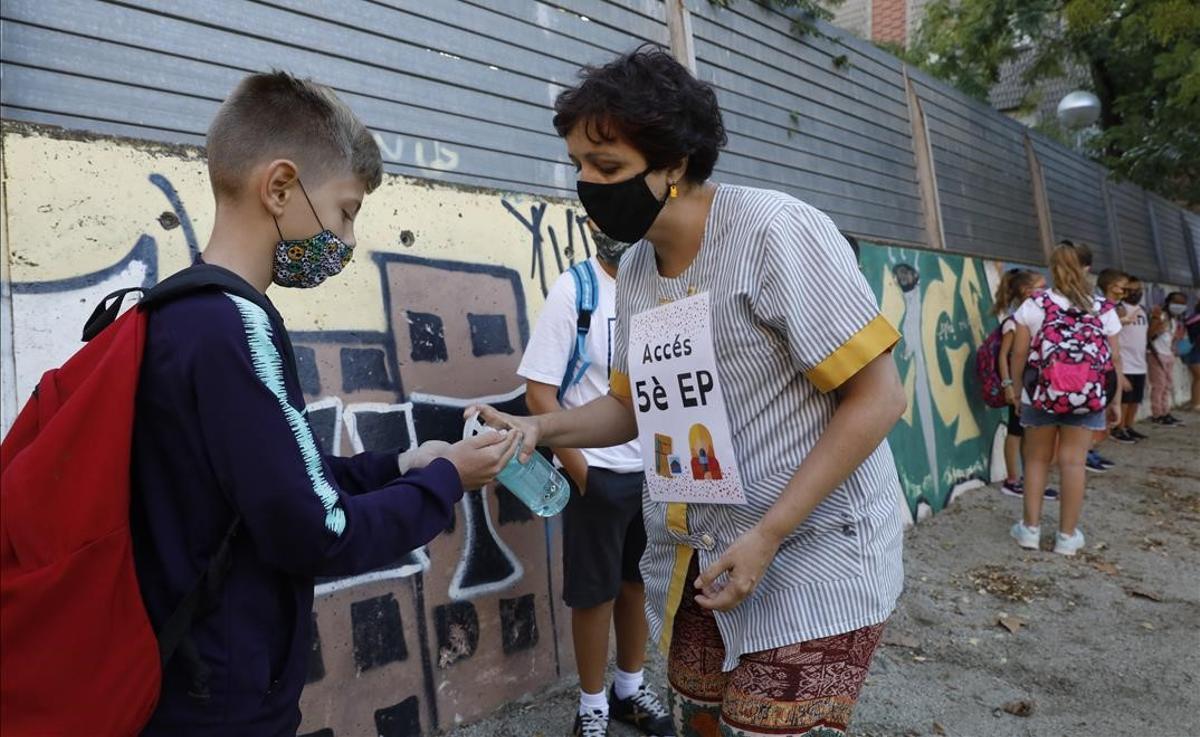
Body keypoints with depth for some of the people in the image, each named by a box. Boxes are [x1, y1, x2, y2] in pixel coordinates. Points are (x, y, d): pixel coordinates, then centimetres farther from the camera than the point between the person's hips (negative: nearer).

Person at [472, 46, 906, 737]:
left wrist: (768, 536, -20)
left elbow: (879, 396, -17)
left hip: (809, 562, -6)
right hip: (693, 566, 7)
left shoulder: (775, 231, -16)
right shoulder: (635, 269, 5)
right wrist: (538, 428, -3)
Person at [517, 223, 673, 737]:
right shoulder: (574, 290, -11)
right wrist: (579, 470, -13)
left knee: (640, 584, 17)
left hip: (655, 470, 5)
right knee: (595, 594, 8)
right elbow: (539, 392, -12)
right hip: (598, 472, -4)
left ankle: (630, 689, 37)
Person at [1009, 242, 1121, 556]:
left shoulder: (1033, 305, -3)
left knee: (1037, 459, 11)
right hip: (1087, 397, 1)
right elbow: (1112, 360, 3)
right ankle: (1067, 535, 11)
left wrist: (1017, 389, 9)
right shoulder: (1103, 309, 0)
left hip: (1041, 394, 0)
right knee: (1073, 462, 4)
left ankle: (1030, 528, 14)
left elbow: (1019, 354, -3)